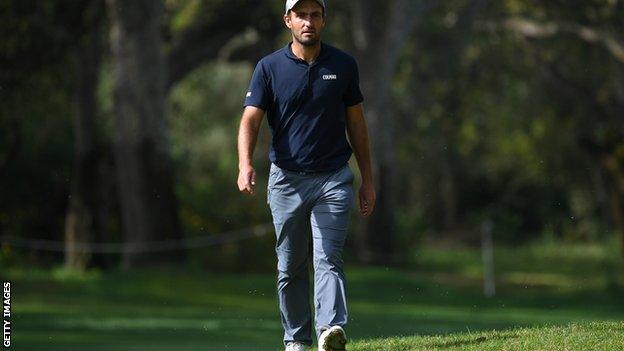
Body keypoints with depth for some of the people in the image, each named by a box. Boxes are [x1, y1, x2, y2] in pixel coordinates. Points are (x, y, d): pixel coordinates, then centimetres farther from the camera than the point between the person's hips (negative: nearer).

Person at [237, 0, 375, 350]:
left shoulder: (343, 65, 4)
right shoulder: (269, 67, 0)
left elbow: (356, 123, 11)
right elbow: (251, 120, -8)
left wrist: (368, 180, 10)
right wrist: (245, 164, -26)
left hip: (334, 180, -1)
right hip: (287, 180, 1)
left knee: (328, 259, -14)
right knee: (291, 267, 7)